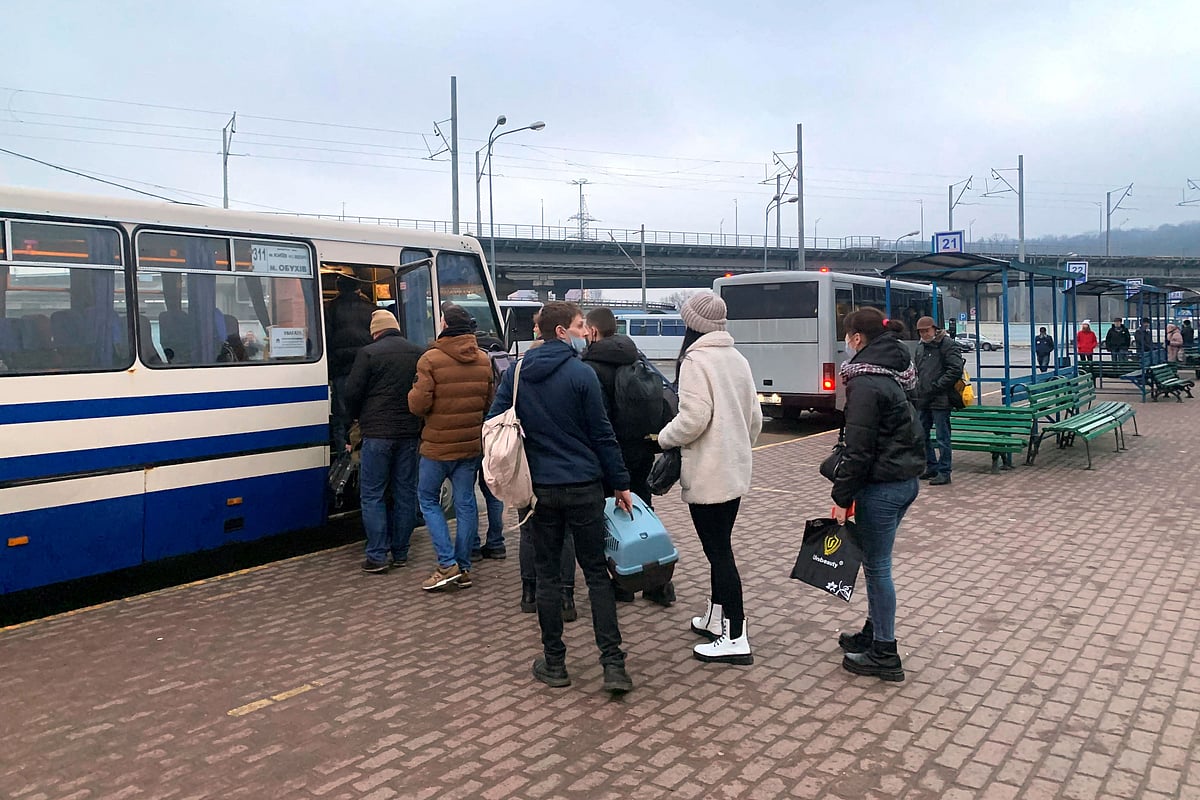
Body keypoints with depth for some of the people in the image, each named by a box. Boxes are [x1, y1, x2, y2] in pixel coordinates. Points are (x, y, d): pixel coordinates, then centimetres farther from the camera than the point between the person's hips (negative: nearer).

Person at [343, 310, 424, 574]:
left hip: (377, 433, -5)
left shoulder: (368, 354, -8)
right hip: (409, 432, 5)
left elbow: (352, 392, -7)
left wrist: (357, 417, 11)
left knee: (372, 494, 2)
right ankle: (400, 553, 17)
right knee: (405, 492, 11)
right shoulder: (418, 354, 8)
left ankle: (377, 556, -1)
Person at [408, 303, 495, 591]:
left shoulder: (431, 359, -16)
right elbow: (490, 402, 10)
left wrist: (413, 393, 4)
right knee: (465, 502, 10)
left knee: (428, 498, 10)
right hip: (472, 444, 5)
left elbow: (418, 405, -17)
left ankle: (447, 564, 1)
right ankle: (463, 568, 15)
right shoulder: (483, 360, 3)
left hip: (438, 446, -5)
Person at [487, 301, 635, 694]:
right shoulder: (581, 374, -9)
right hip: (584, 487, -3)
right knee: (596, 573, 6)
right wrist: (620, 484, 1)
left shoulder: (515, 372, 4)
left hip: (540, 488, 3)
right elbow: (602, 435, -7)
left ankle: (554, 663, 17)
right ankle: (613, 665, 2)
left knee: (547, 574, 11)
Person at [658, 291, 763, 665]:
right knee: (719, 546, 18)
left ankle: (735, 638, 1)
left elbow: (693, 418, -23)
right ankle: (716, 617, 30)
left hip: (708, 475, -8)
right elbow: (755, 417, 13)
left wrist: (664, 438, -6)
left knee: (718, 551, -3)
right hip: (736, 472, 8)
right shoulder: (737, 359, 9)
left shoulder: (696, 360, -15)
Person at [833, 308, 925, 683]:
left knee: (877, 565, 1)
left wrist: (842, 497, -13)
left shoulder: (866, 382, -18)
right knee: (876, 561, 20)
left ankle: (884, 655, 11)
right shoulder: (894, 374, 11)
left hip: (882, 486, -9)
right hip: (906, 479, 9)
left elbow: (858, 449, -20)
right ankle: (873, 633, 33)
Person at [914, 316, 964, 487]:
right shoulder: (920, 348, 17)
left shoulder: (946, 344, -8)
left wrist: (936, 386, -16)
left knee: (942, 437, -4)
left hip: (940, 401, -8)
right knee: (921, 435, 13)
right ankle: (932, 467, 25)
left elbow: (956, 369, -15)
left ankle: (944, 472, 2)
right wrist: (919, 388, 13)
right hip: (923, 400, 8)